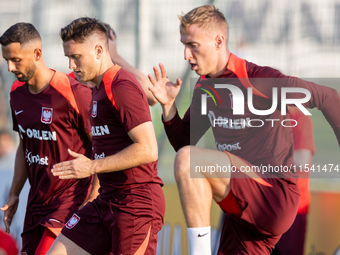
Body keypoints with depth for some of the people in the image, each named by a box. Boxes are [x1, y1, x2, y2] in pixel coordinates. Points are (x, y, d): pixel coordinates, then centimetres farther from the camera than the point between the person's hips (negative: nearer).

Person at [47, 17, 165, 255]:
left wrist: (92, 167, -16)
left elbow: (148, 150, -21)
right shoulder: (100, 89, 17)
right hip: (107, 199, 10)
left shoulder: (122, 86, -14)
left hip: (137, 202, -10)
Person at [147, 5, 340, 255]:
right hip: (244, 206, 9)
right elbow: (183, 142, 17)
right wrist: (168, 105, 1)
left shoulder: (259, 79, -13)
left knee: (187, 160, -25)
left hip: (274, 197, -9)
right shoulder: (204, 88, 10)